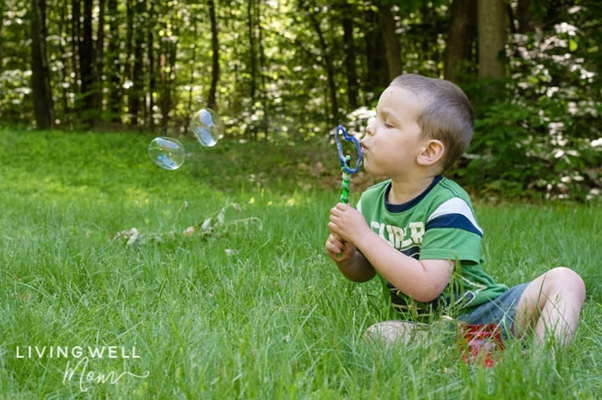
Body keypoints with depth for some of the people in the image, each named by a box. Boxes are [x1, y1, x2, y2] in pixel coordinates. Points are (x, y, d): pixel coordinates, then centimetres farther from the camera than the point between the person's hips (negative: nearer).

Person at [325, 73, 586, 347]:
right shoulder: (371, 201, 1)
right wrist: (346, 258, -9)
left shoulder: (448, 204, -19)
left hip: (484, 312, -4)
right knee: (378, 335, -29)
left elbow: (426, 286, -31)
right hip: (426, 328, 4)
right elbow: (363, 273, 17)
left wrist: (363, 236, -28)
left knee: (564, 280, -24)